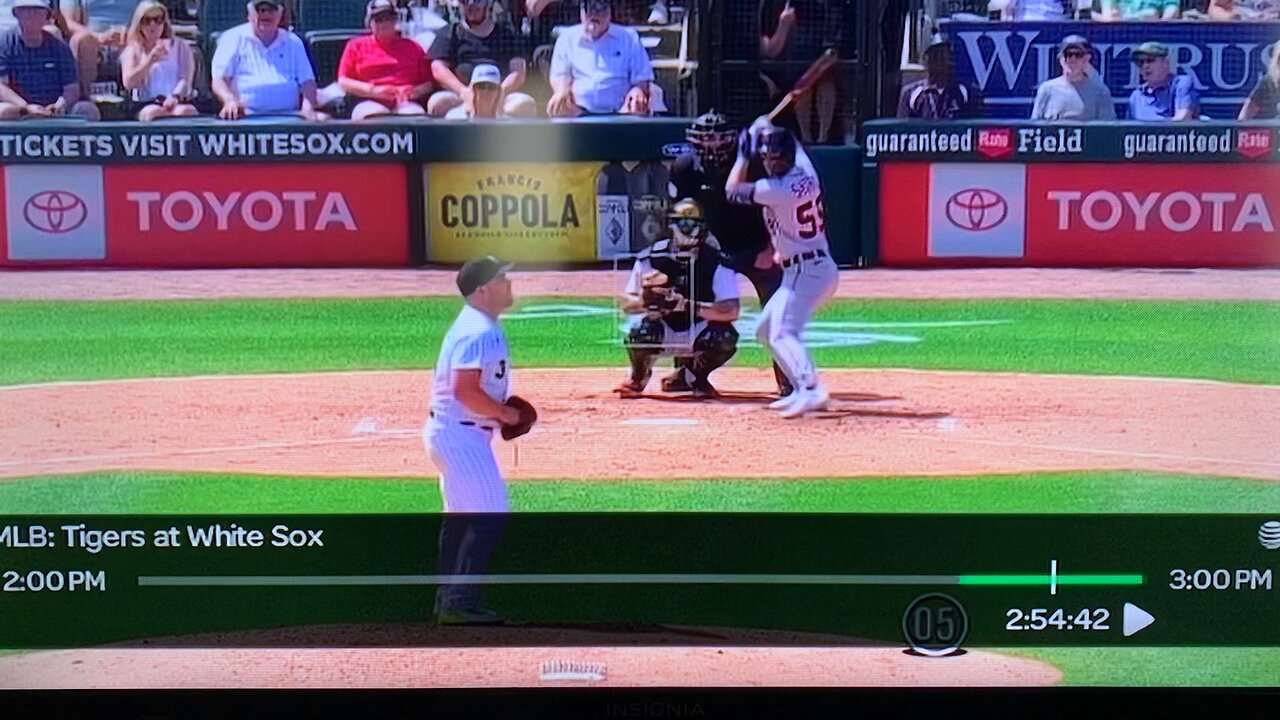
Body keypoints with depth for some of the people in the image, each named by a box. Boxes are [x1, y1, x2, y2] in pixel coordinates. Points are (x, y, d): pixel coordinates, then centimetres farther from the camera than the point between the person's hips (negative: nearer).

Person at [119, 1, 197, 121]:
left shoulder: (180, 47, 17)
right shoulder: (132, 51, 16)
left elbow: (186, 79, 2)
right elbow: (128, 83, 1)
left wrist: (175, 96, -20)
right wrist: (150, 60, -11)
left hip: (179, 102, 1)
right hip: (148, 105, 0)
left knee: (185, 112, -36)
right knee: (152, 113, -37)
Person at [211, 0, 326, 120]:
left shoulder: (294, 43, 17)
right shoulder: (233, 39, 8)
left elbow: (307, 80, 12)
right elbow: (219, 80, 2)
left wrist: (308, 108, -9)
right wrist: (230, 100, -20)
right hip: (246, 119, -2)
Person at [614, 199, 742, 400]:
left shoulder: (715, 260, -13)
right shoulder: (652, 256, -9)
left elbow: (731, 311, -23)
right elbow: (627, 304, -7)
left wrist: (685, 305, -35)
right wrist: (645, 300, -33)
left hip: (698, 333, 0)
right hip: (662, 333, 0)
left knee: (726, 338, -30)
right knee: (641, 328, -33)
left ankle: (695, 376, 4)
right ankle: (638, 379, 1)